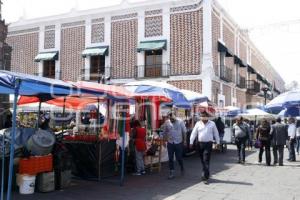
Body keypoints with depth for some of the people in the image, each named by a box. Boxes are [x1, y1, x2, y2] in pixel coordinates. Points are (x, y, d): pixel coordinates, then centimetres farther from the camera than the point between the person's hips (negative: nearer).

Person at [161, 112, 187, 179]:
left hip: (178, 143, -2)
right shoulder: (166, 122, -2)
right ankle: (171, 173, 13)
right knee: (170, 159, 3)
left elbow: (184, 131, 0)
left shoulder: (180, 122, -8)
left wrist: (184, 140, 3)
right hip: (170, 143, 2)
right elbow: (164, 132, 8)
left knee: (179, 158, 5)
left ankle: (182, 168, 34)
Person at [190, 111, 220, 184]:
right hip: (200, 144, 3)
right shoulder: (198, 124, 5)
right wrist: (191, 142, -2)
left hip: (208, 144, -3)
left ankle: (205, 177, -6)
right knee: (202, 160, 11)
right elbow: (194, 133, 4)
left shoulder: (212, 124, 2)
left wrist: (218, 142, 7)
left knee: (206, 161, -9)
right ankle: (206, 174, 27)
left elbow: (216, 133, 8)